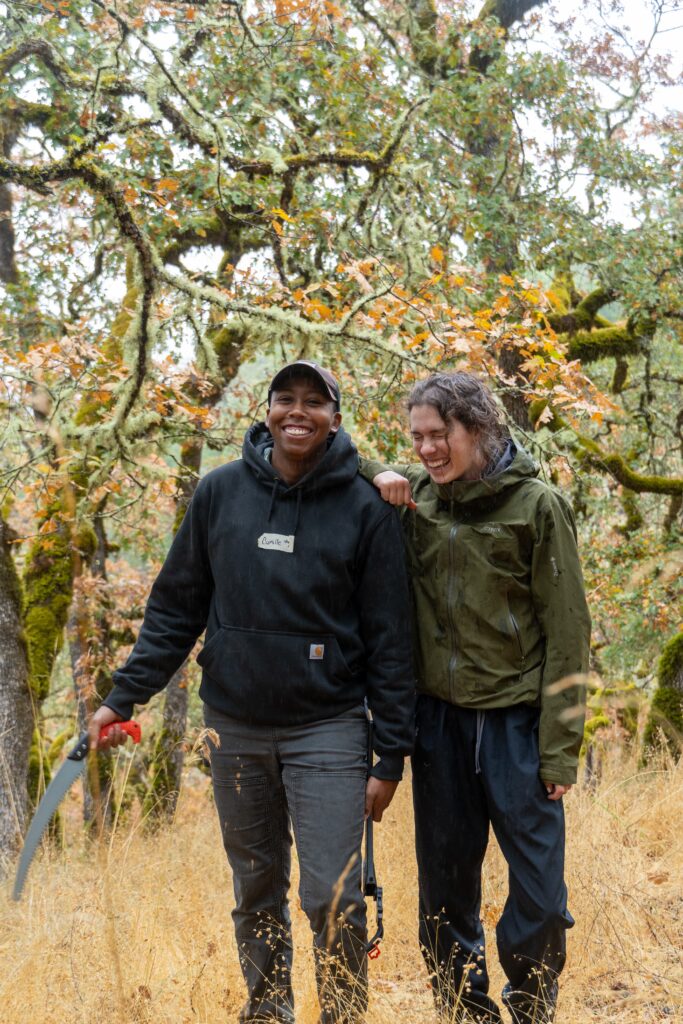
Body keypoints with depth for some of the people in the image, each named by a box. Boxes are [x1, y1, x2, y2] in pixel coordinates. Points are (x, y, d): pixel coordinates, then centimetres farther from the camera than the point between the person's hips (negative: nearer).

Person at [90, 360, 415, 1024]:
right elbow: (176, 607, 8)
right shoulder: (220, 493, 2)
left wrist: (391, 756, -5)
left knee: (334, 899, -6)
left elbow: (388, 640, -3)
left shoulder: (364, 510, -4)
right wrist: (124, 695, 2)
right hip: (234, 726, 3)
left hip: (327, 729, -3)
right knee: (255, 889, 13)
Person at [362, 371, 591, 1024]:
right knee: (445, 886, 11)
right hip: (438, 718, 4)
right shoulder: (415, 494, 5)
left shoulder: (536, 506, -6)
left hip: (515, 719, -3)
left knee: (539, 893, -1)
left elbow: (566, 633, -6)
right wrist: (377, 475, -3)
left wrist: (560, 746, -11)